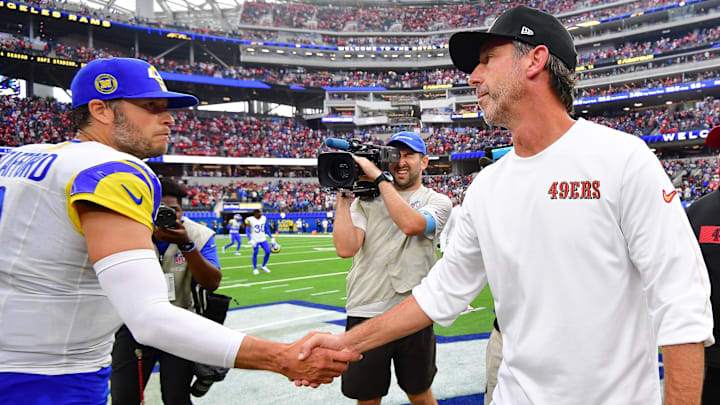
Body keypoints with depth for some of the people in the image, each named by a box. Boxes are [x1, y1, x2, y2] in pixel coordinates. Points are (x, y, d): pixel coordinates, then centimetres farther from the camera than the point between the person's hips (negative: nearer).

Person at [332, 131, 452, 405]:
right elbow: (346, 248, -9)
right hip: (364, 313, 1)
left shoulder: (437, 201, 3)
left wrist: (379, 177, -15)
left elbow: (411, 224, -20)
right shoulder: (366, 201, 7)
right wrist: (343, 194, -8)